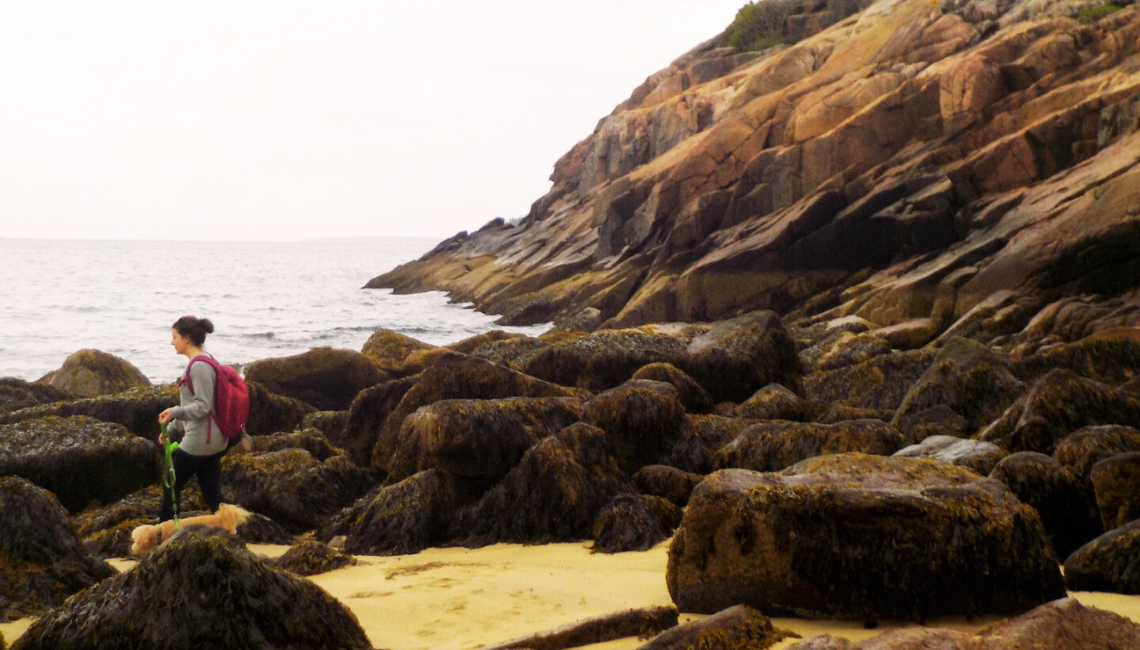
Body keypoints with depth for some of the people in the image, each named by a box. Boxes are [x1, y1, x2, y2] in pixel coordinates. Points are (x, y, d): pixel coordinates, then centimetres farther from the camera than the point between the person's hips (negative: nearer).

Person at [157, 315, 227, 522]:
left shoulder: (199, 366, -16)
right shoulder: (203, 363, 14)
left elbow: (202, 406, -22)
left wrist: (175, 412, -36)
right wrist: (171, 430, 22)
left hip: (198, 442, -9)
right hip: (212, 440, 9)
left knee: (171, 485, 5)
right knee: (213, 495, 8)